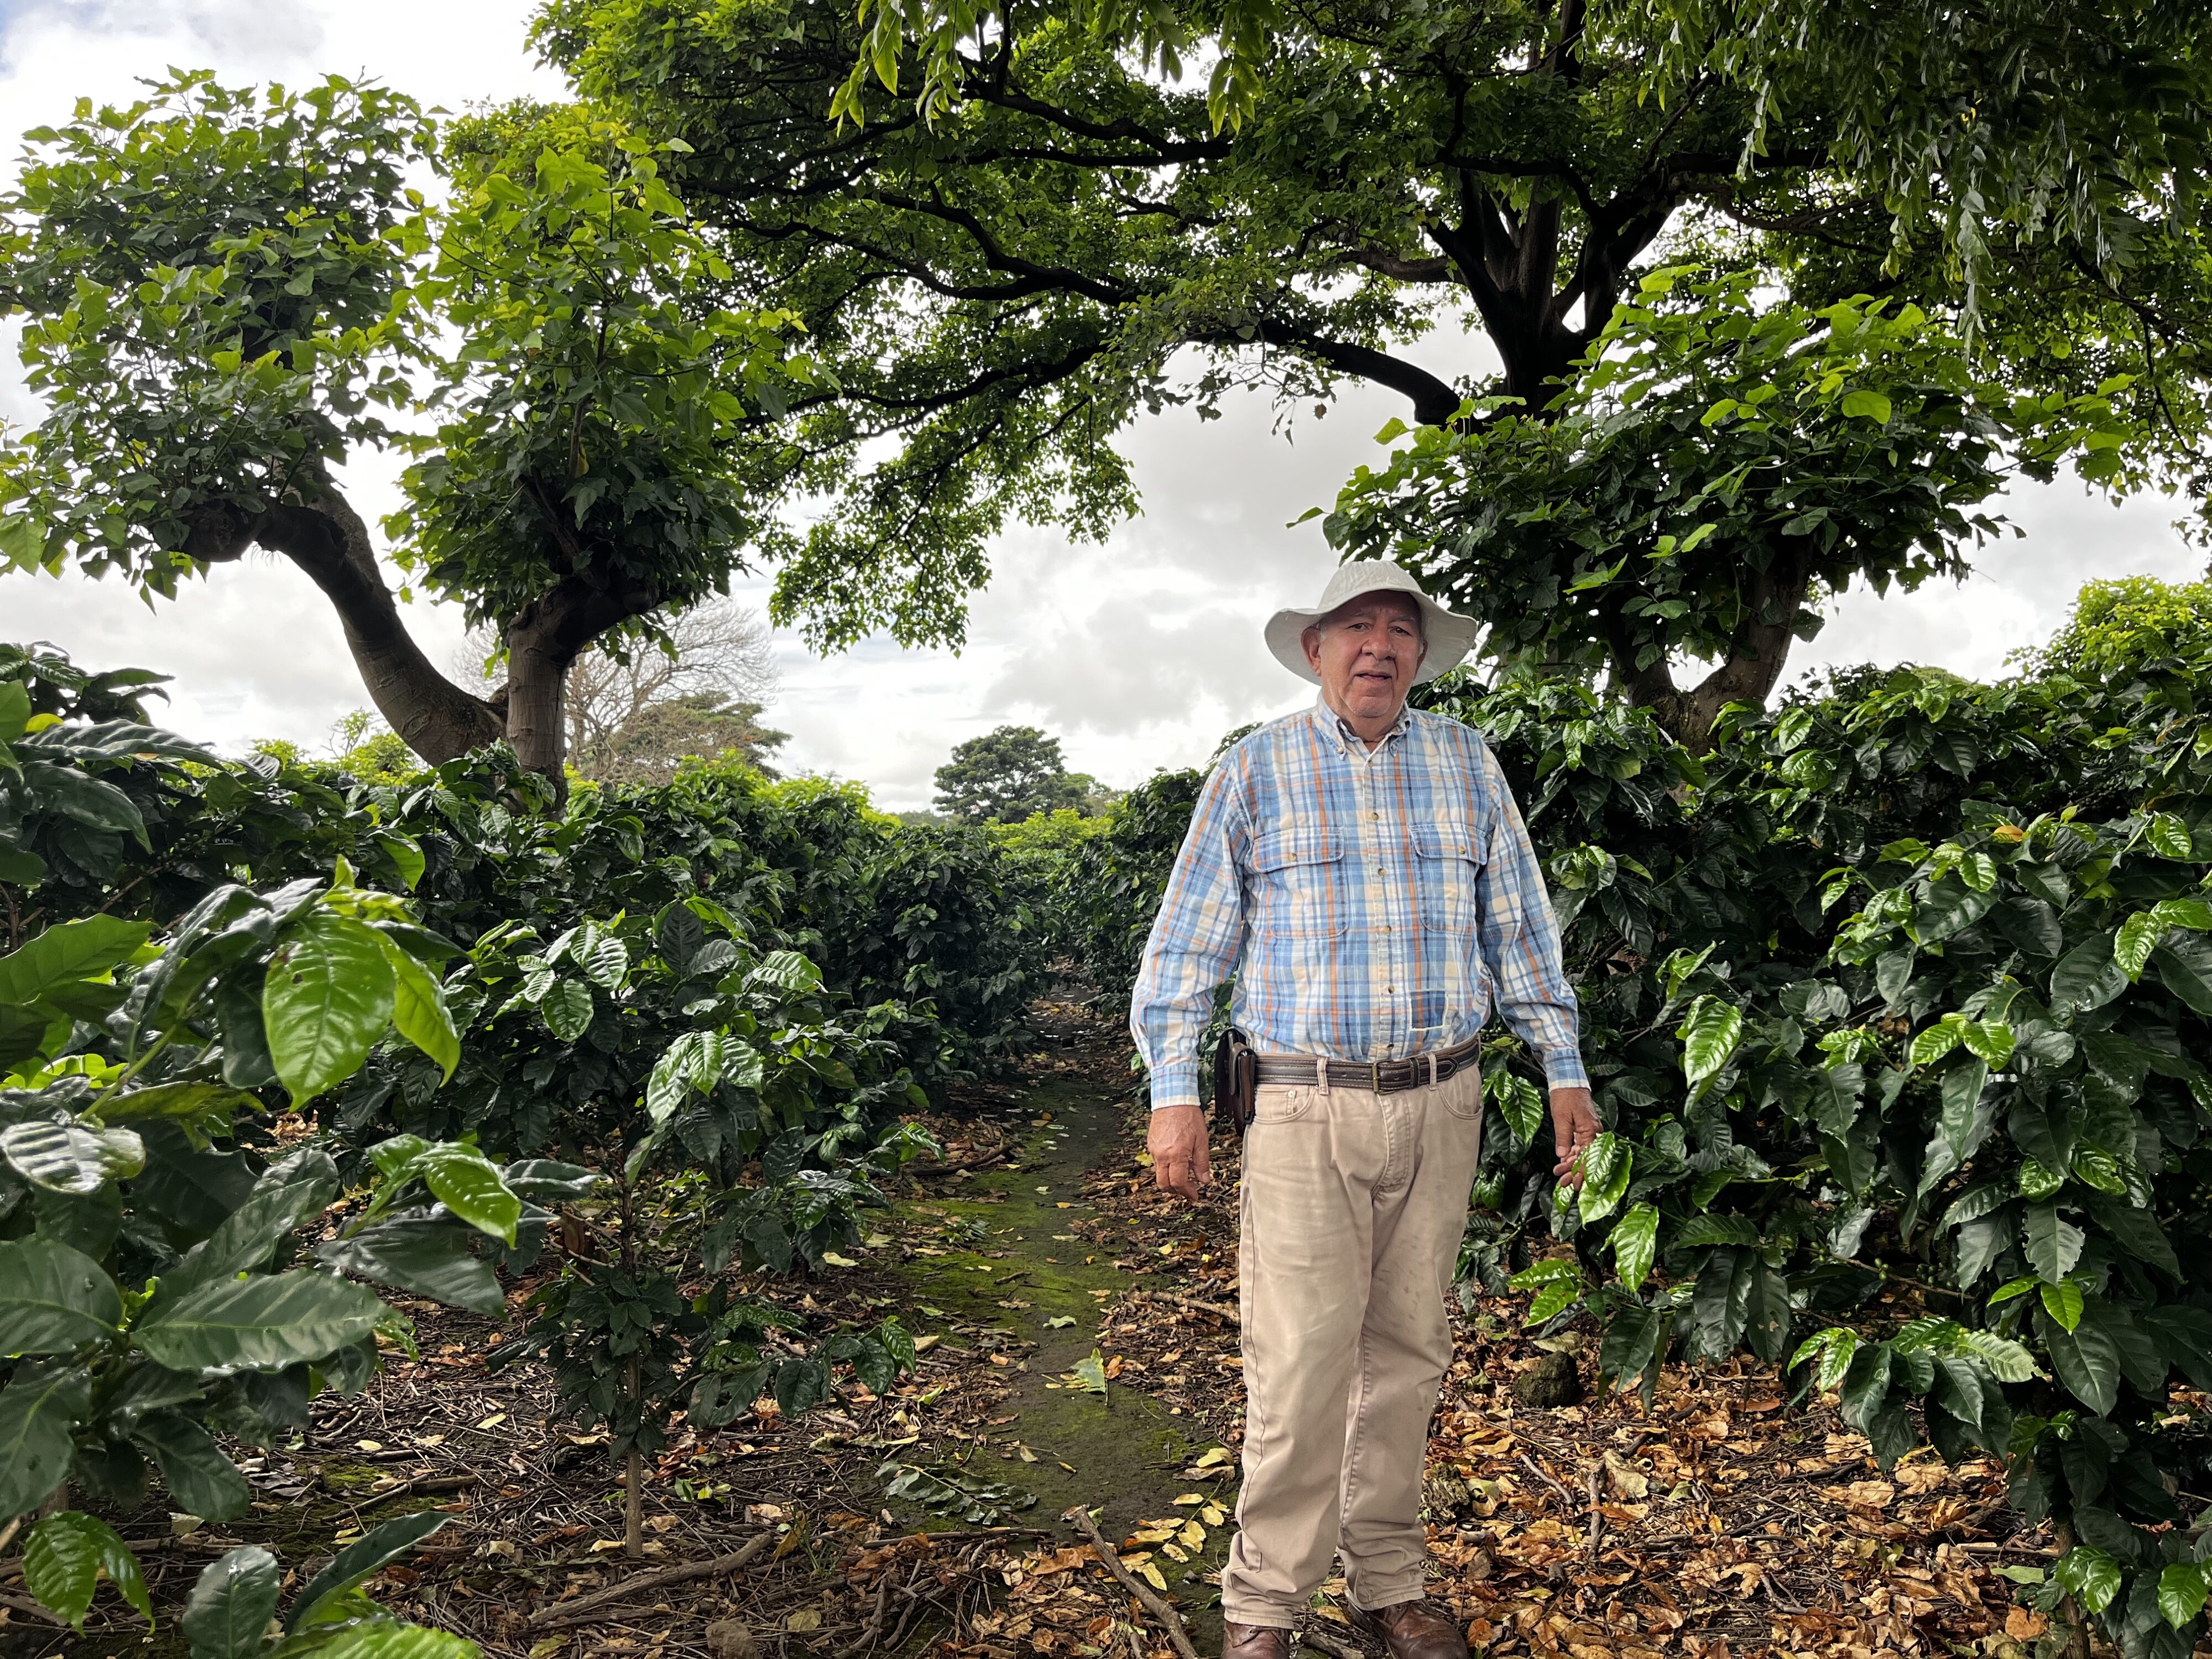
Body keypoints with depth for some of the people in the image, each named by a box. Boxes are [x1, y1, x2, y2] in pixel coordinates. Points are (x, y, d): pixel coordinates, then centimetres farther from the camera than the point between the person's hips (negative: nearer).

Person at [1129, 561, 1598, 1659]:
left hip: (1440, 1106, 3)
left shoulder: (1468, 765, 10)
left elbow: (1520, 928, 14)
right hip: (1307, 1109, -2)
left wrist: (1564, 1067, 9)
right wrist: (1173, 1093, -3)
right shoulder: (1257, 769, 3)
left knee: (1407, 1352, 11)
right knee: (1302, 1362, -4)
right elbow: (1188, 941, 3)